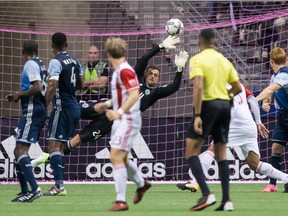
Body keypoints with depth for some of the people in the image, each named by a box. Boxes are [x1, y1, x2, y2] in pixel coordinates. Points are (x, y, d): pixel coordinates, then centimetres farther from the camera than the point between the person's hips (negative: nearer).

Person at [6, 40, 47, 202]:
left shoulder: (30, 64, -9)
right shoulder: (41, 65, 18)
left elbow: (38, 87, -21)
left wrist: (19, 94, -8)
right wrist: (19, 97, 20)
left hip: (32, 112, -10)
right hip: (40, 111, 10)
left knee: (21, 150, -17)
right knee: (19, 151, 15)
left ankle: (35, 188, -29)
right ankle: (25, 191, 17)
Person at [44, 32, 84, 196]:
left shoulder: (56, 62, -13)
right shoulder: (75, 61, 11)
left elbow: (52, 86, -22)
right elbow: (81, 85, 20)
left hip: (62, 107, -8)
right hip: (75, 107, 8)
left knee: (53, 146, -11)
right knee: (60, 147, 15)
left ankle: (59, 186, -20)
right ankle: (59, 185, 14)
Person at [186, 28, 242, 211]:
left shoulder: (197, 60, -6)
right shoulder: (224, 60, 12)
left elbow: (198, 87, -18)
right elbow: (238, 88, 12)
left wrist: (197, 115, -20)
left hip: (208, 106, -6)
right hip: (225, 106, 6)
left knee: (191, 151, -2)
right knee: (221, 154, 11)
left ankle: (207, 194, -18)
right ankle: (226, 200, 4)